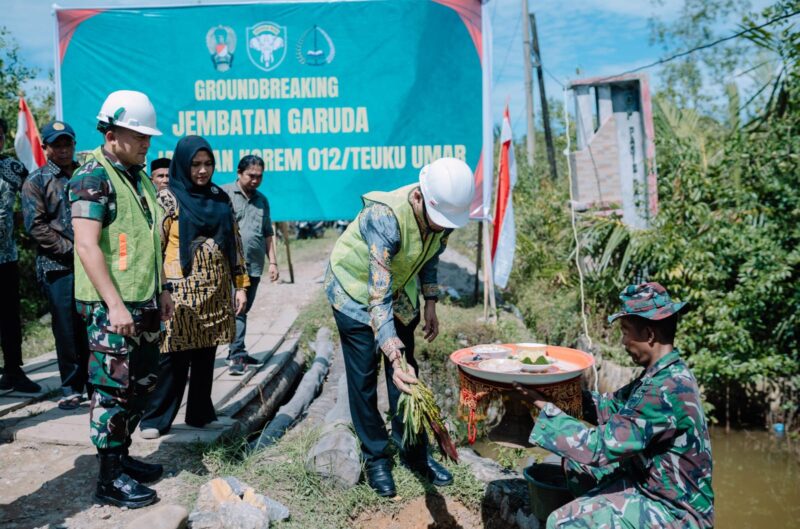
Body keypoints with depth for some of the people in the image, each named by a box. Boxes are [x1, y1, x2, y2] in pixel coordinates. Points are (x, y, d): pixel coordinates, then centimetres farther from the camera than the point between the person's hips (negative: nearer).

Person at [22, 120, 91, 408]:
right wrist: (71, 249, -11)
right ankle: (71, 387, 13)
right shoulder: (36, 181, 5)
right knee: (68, 330, 1)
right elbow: (36, 225, -4)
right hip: (58, 266, -3)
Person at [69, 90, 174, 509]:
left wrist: (162, 290, 18)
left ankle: (122, 455, 29)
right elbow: (86, 245, -19)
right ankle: (110, 479, 9)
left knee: (142, 383, 15)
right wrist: (114, 304, -23)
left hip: (144, 303, 9)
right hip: (112, 307, -9)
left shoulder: (139, 176, 14)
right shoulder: (93, 176, -12)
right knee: (113, 389, -2)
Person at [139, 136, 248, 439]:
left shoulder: (220, 198, 11)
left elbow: (235, 242, 12)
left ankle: (200, 413, 22)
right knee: (175, 357, -2)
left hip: (215, 291, 4)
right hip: (182, 291, -4)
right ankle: (156, 418, 11)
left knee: (206, 355, 11)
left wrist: (240, 285, 8)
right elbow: (155, 245, -5)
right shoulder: (168, 198, -3)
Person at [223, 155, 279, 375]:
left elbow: (268, 234, 22)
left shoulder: (262, 200, 19)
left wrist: (273, 262, 15)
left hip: (254, 265, 6)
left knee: (243, 310, 11)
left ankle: (236, 352, 20)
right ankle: (238, 355, -10)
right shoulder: (224, 194, 0)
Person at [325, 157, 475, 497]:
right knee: (363, 377, -2)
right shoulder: (386, 217, -39)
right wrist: (395, 355, -50)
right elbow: (378, 295, -42)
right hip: (355, 288, -5)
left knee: (406, 375, 7)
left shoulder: (443, 212, -19)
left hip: (400, 289, 6)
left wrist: (430, 304, 0)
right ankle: (374, 457, 14)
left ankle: (413, 451, 20)